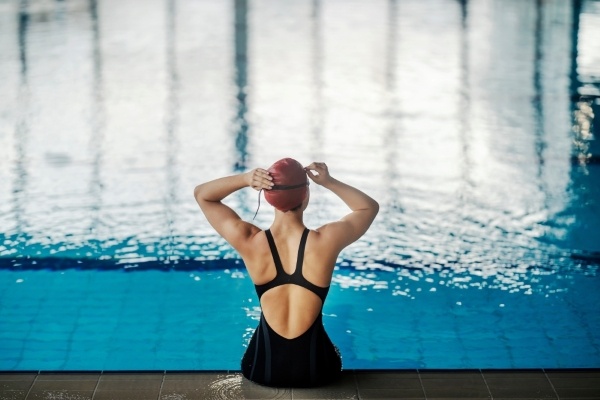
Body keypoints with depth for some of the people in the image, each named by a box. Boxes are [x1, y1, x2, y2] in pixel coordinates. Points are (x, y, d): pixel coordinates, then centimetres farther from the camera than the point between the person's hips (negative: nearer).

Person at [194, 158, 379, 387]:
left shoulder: (250, 242, -17)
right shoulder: (326, 241, -18)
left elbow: (202, 194, -1)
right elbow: (370, 207, 4)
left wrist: (245, 179, -18)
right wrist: (329, 182, -10)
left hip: (262, 368, 1)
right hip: (317, 369, -1)